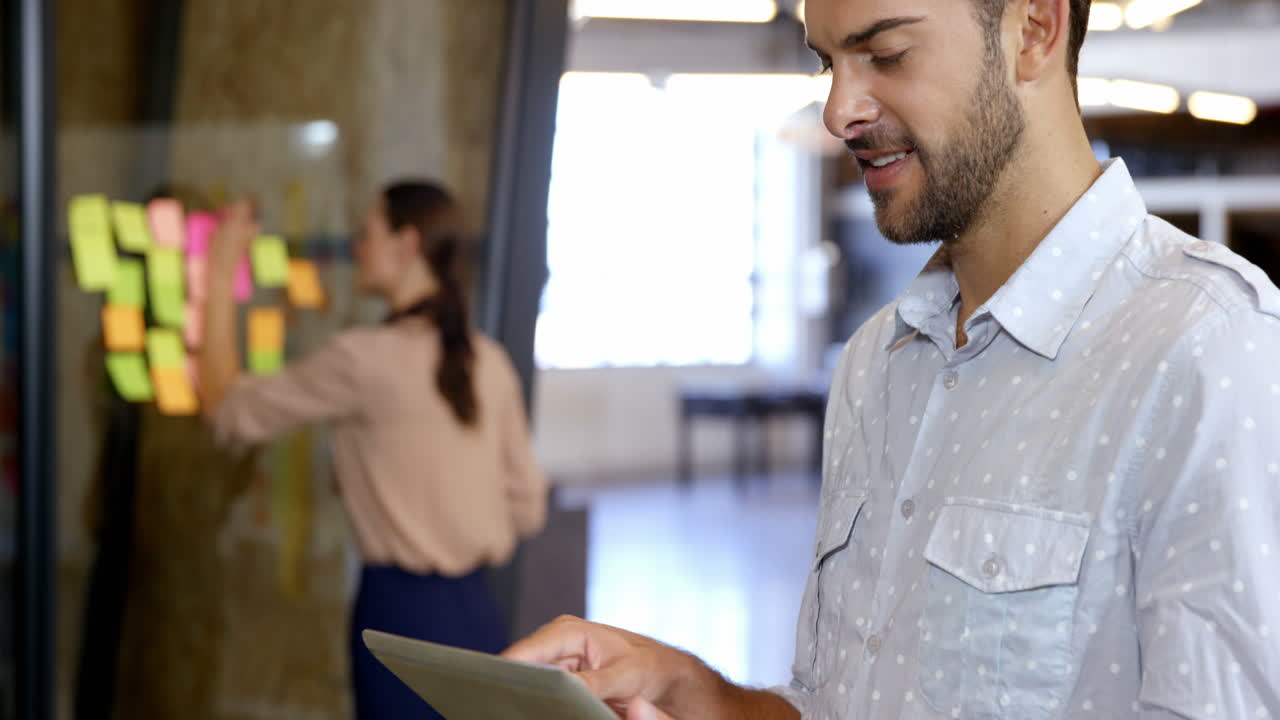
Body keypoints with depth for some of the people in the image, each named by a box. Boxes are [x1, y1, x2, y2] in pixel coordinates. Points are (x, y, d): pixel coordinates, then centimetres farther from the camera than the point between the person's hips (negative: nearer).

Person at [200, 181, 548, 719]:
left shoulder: (365, 358, -13)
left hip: (405, 613, -6)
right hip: (476, 612, 6)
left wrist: (220, 281, 1)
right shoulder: (489, 361, 6)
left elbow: (229, 410, -3)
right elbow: (526, 508, 11)